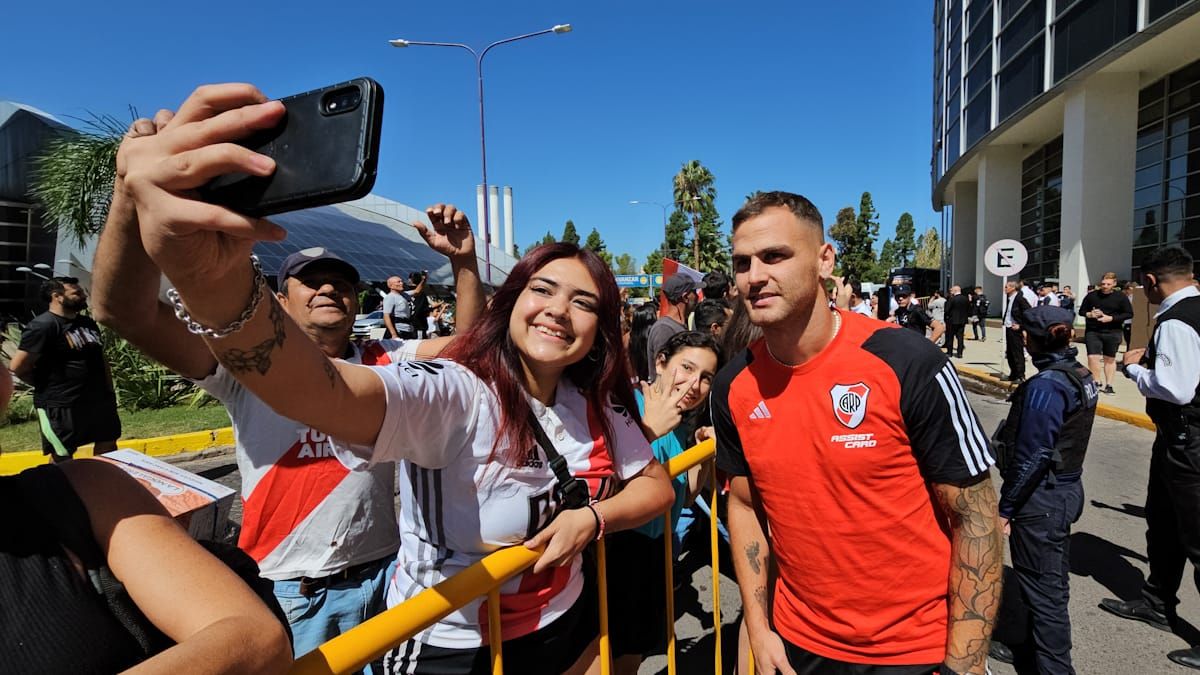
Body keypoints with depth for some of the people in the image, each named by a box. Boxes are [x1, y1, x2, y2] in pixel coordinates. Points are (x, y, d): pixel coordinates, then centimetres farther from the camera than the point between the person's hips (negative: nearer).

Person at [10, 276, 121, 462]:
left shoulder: (88, 323, 11)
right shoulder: (43, 325, -14)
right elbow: (18, 366, -17)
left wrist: (110, 391, 14)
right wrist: (47, 386, -4)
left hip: (98, 399, 8)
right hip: (60, 405, -8)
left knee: (108, 442, 16)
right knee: (62, 456, 3)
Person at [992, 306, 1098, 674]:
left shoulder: (1045, 386, -22)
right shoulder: (1081, 375, 4)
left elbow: (1031, 457, -23)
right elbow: (1067, 440, 10)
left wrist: (1005, 508, -14)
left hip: (1041, 499, -9)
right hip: (1068, 488, 9)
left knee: (1043, 589, 5)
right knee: (1054, 581, 22)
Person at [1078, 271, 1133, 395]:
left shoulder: (1121, 297, -2)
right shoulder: (1091, 295, 1)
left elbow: (1129, 314, -3)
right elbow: (1081, 311, 9)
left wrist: (1111, 318, -16)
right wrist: (1089, 314, -13)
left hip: (1112, 333, 0)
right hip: (1092, 332, 0)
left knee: (1110, 359, 9)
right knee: (1092, 358, -10)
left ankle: (1108, 385, 18)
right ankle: (1097, 383, 5)